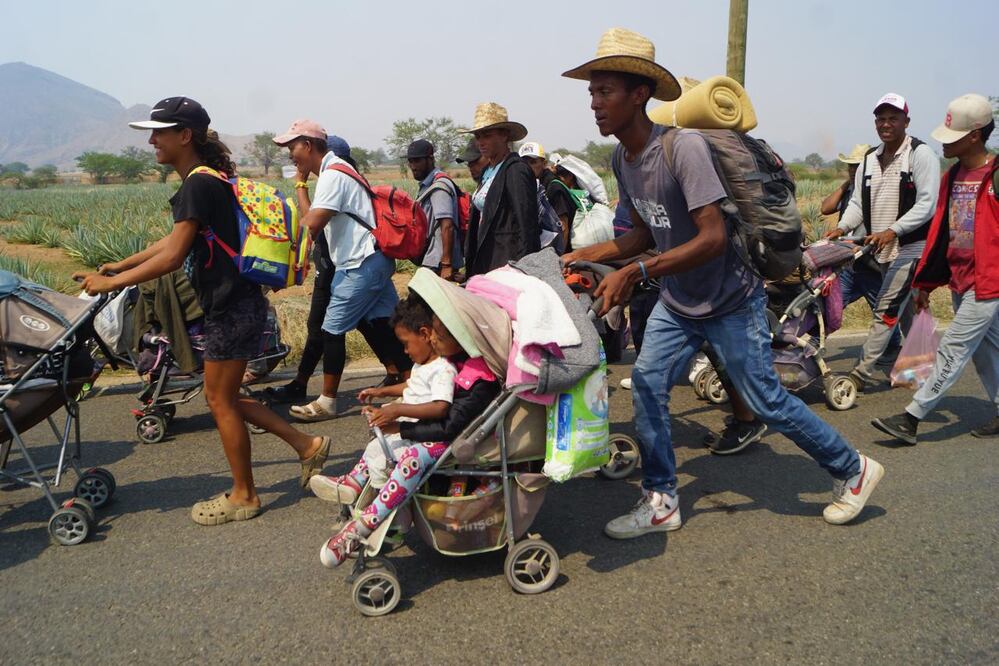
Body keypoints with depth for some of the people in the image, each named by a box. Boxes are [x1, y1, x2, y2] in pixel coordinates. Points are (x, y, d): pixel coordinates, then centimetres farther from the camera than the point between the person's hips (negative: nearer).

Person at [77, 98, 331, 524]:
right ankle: (306, 445, 23)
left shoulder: (199, 185, -18)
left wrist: (111, 283, -13)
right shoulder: (206, 181, 13)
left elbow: (172, 257, -22)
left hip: (232, 308, -10)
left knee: (221, 401, 4)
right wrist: (118, 266, 21)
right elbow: (176, 240, 22)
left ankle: (243, 496, 19)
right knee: (223, 397, 17)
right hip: (231, 303, 10)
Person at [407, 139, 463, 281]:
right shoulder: (427, 185, 17)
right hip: (432, 263, 10)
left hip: (438, 264, -10)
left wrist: (446, 264, -27)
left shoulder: (439, 186, -15)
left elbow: (447, 226, -23)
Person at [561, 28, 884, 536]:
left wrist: (634, 274, -36)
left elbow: (713, 237, -31)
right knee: (647, 383, -2)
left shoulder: (683, 146, -26)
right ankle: (660, 502, 13)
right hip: (677, 302, 7)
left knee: (765, 401, 2)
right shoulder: (621, 159, -1)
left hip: (730, 301, -7)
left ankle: (853, 470, 27)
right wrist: (582, 256, -2)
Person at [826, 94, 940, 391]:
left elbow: (927, 204, -16)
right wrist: (843, 227, -8)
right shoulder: (870, 160, 11)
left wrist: (893, 230, -26)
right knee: (906, 311, 17)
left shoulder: (921, 155, -9)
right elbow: (858, 202, 10)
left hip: (911, 247, -7)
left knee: (886, 310, -10)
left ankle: (862, 373, -7)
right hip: (882, 250, 7)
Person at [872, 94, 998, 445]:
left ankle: (910, 419, -4)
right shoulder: (953, 177, 10)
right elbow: (940, 232, 14)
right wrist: (925, 282, 16)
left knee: (951, 351, -6)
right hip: (960, 281, 8)